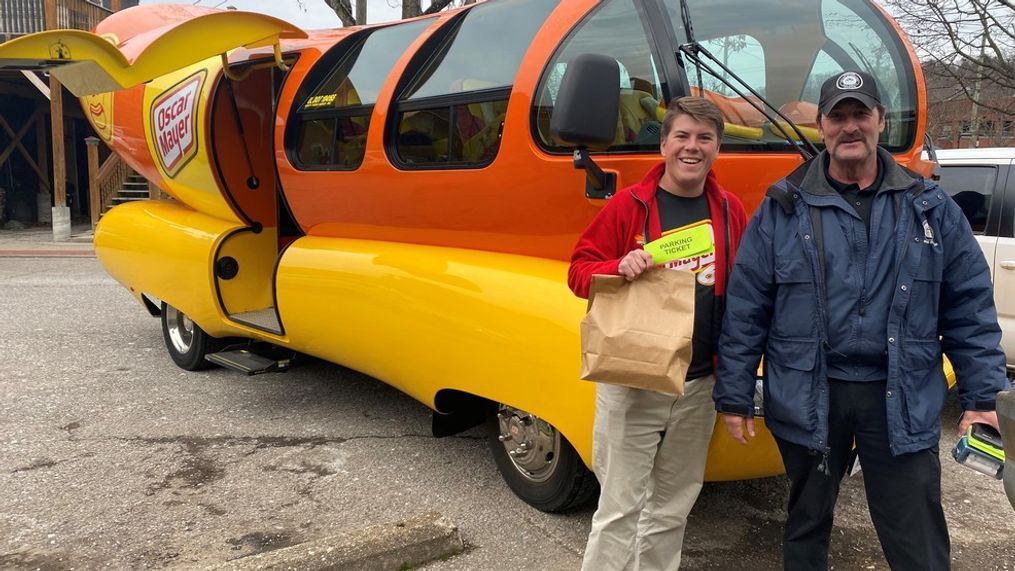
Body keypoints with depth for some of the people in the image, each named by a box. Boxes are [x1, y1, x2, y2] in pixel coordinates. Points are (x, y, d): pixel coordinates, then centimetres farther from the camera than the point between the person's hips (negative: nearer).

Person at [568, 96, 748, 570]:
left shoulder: (731, 211, 5)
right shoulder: (627, 205, -6)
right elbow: (580, 270, -3)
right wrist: (620, 267, -25)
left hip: (698, 387, 4)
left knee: (673, 506, 18)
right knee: (620, 506, 2)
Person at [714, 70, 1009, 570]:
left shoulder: (930, 207, 5)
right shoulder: (783, 209, 0)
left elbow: (969, 308, 7)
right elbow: (745, 310, -1)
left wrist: (982, 397, 2)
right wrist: (734, 397, -2)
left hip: (902, 403, 1)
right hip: (808, 399, 0)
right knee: (807, 524, 17)